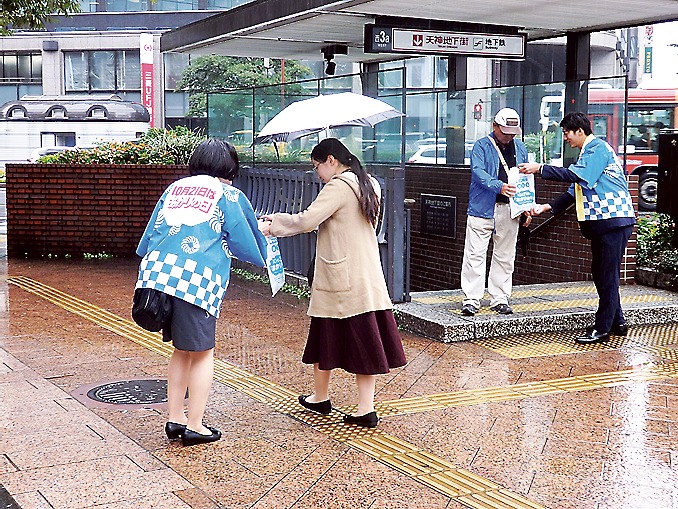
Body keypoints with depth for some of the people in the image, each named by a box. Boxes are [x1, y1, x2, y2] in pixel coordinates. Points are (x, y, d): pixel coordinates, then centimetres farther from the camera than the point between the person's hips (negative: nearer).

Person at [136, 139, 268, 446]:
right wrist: (262, 256, 34)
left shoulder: (175, 188, 22)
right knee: (202, 353, 8)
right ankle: (194, 427, 11)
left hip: (156, 271, 5)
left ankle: (175, 419, 23)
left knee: (182, 350, 20)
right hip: (198, 279, -5)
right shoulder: (229, 195, 9)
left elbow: (149, 236, 20)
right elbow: (246, 243, 15)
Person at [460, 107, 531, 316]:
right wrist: (499, 186, -31)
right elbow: (478, 172, -15)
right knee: (475, 254, -6)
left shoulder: (520, 148, 15)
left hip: (510, 210, 5)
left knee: (505, 256, 9)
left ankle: (500, 299, 17)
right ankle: (471, 299, -1)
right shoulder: (481, 146, -1)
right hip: (483, 208, -4)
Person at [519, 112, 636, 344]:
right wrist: (547, 207, 12)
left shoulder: (598, 148, -10)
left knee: (608, 275, -6)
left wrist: (540, 168, -21)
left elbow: (576, 175, -24)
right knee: (600, 273, 14)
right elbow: (576, 190, 21)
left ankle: (602, 329, -3)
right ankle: (617, 323, 23)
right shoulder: (588, 153, 21)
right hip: (601, 221, 11)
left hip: (613, 219, -11)